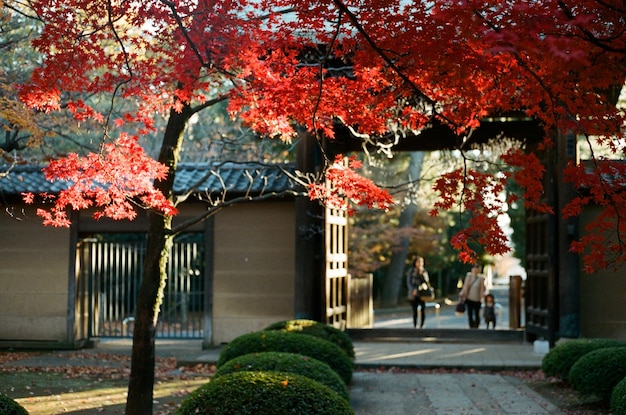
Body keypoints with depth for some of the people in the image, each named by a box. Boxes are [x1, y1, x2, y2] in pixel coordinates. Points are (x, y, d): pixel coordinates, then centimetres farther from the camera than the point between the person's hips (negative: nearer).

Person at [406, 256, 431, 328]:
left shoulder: (424, 271, 10)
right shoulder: (411, 271, 1)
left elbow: (427, 281, 1)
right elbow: (409, 282, -1)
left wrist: (421, 274, -11)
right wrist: (413, 290, -17)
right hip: (413, 295, -2)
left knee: (423, 311, -7)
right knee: (415, 311, -5)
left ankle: (421, 326, 4)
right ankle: (415, 326, 4)